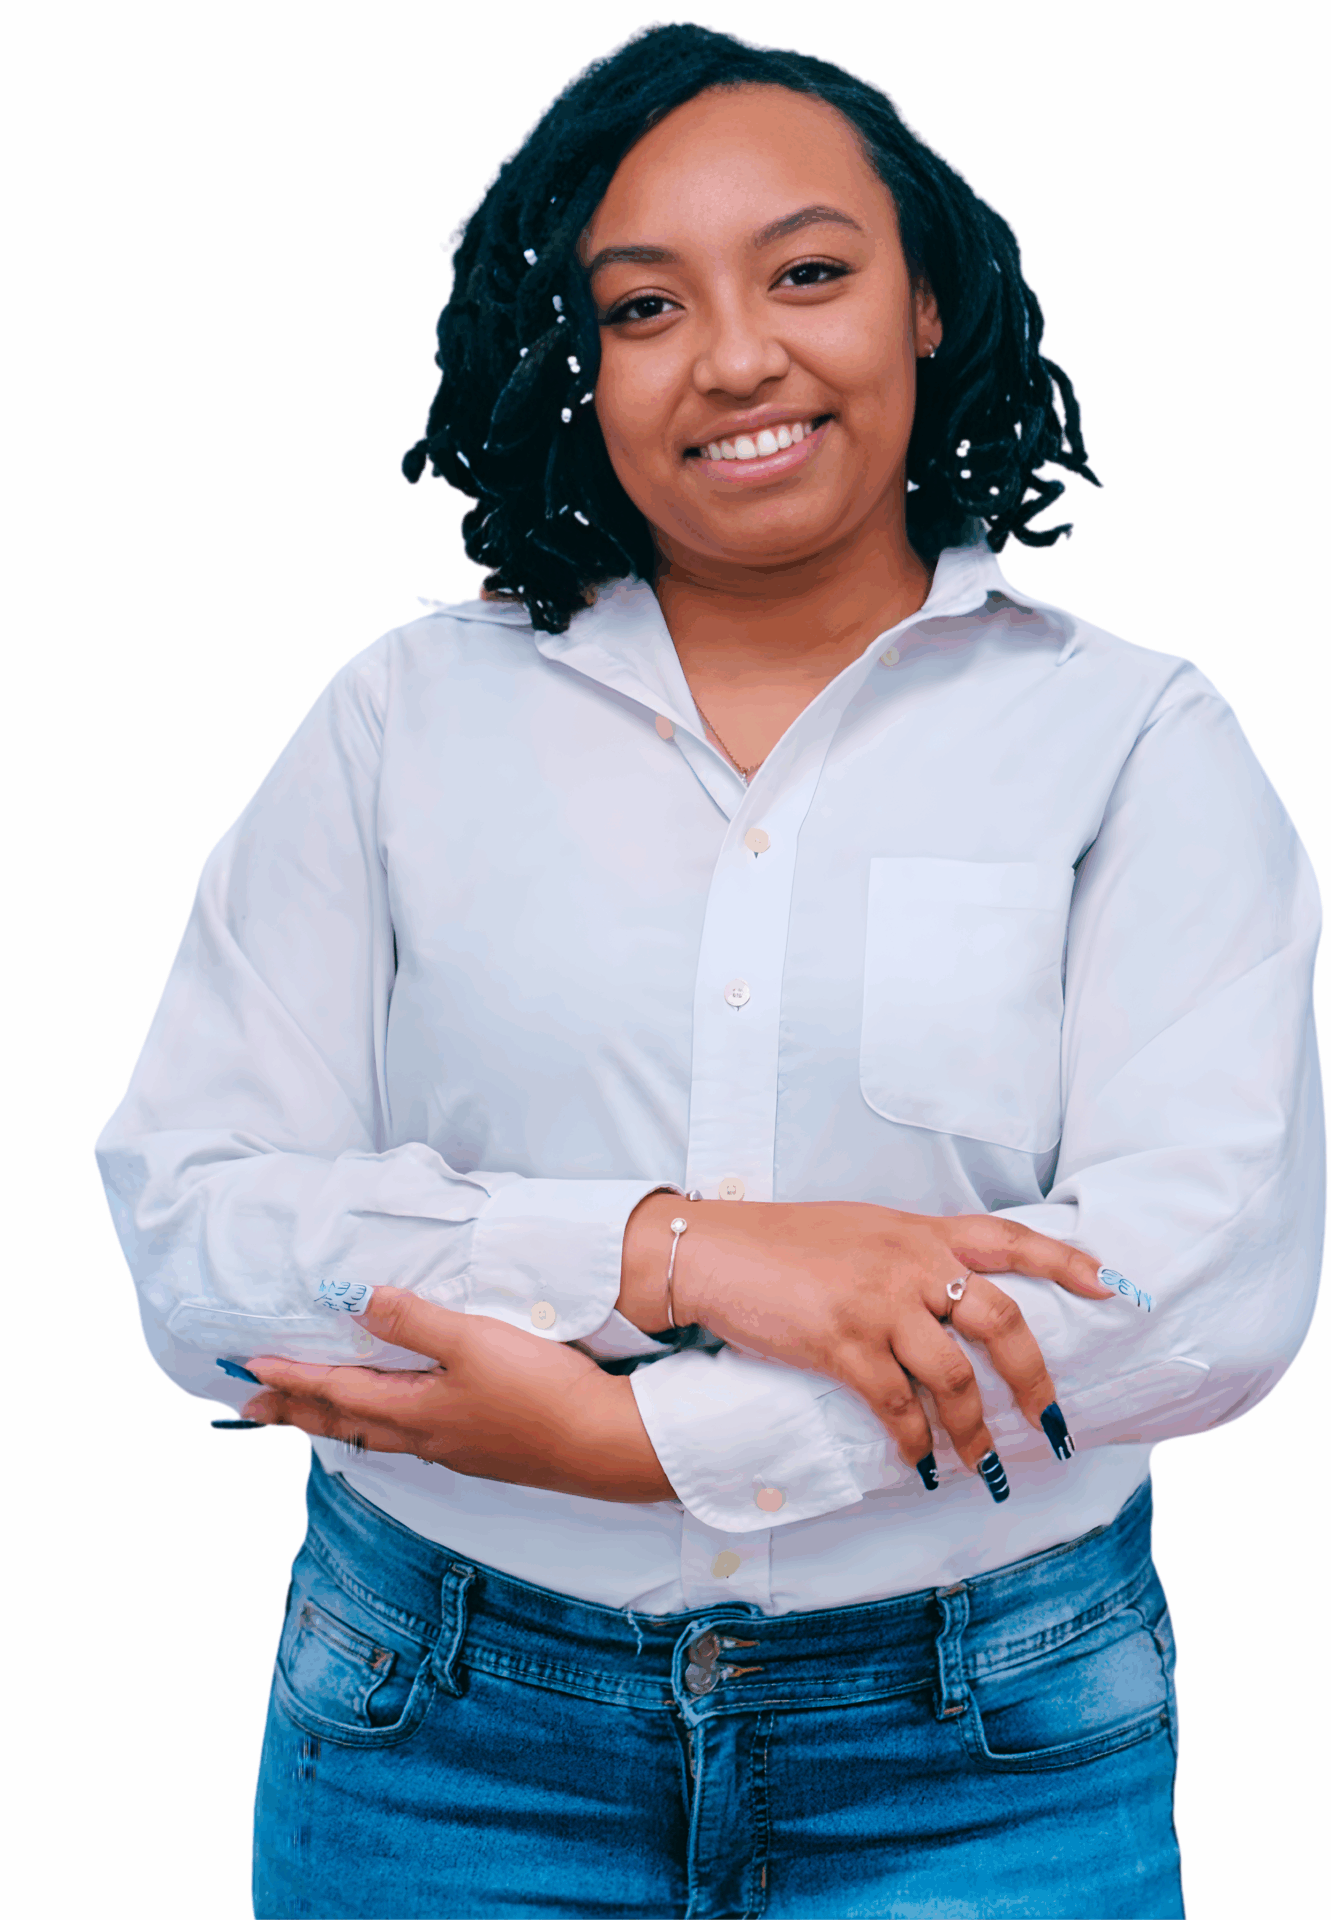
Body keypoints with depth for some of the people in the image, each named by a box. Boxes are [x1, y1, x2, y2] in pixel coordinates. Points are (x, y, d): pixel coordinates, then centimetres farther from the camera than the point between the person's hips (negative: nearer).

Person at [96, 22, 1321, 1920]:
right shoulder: (409, 721, 2)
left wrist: (624, 1434, -20)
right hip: (444, 1755, 1)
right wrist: (677, 1251, -22)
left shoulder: (1138, 741, -2)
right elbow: (190, 1228, -7)